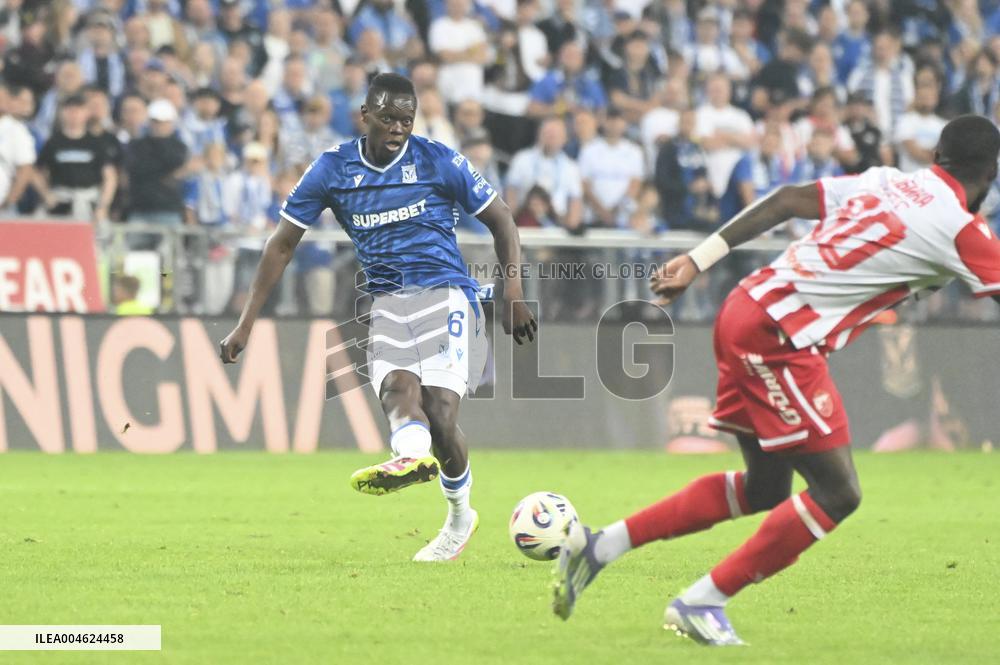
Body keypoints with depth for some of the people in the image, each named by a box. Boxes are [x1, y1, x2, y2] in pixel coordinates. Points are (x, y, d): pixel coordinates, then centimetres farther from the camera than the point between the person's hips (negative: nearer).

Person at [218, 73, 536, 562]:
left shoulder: (439, 162, 0)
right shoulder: (333, 169, 4)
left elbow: (501, 222, 9)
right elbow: (282, 244, 10)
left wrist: (513, 294, 0)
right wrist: (246, 324, 7)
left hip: (446, 294, -2)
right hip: (386, 301, 2)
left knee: (439, 412, -19)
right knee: (398, 384, -29)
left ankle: (460, 513, -1)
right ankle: (413, 454, -57)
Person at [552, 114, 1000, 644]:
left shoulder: (884, 182, 13)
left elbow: (787, 201, 12)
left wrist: (698, 259, 13)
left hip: (746, 308, 9)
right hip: (780, 336, -9)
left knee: (765, 489, 18)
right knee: (837, 493, -6)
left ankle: (600, 546, 19)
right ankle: (703, 602, -2)